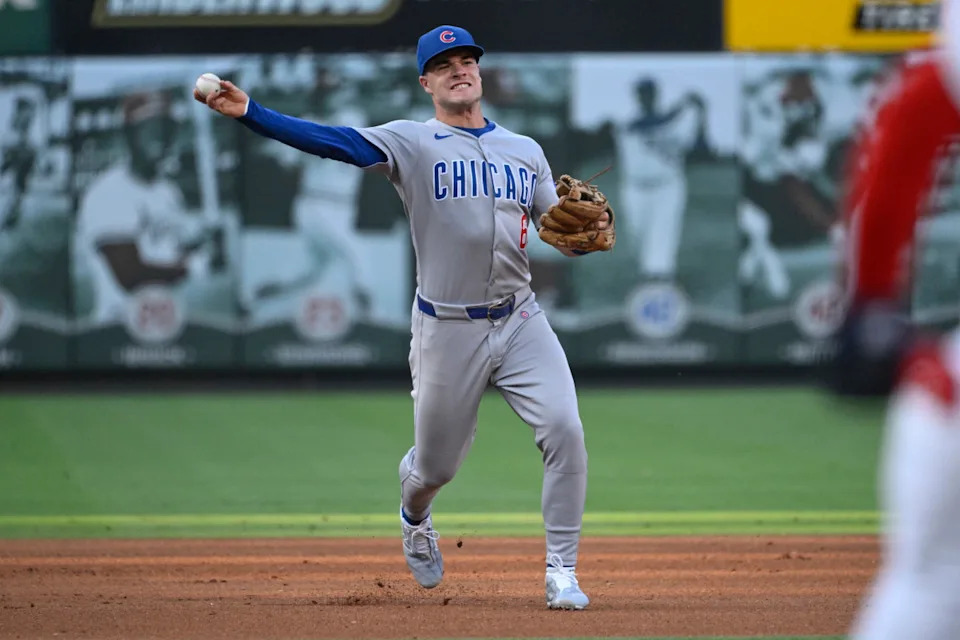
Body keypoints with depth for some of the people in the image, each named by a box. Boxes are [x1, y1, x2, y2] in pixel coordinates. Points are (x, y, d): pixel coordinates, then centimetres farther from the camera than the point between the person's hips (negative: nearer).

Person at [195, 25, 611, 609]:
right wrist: (249, 112, -27)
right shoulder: (412, 143, -1)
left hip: (520, 321, 2)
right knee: (436, 463, 9)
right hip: (448, 331, -2)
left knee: (564, 430, -17)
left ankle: (561, 573, -7)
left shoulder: (526, 151, 11)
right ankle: (415, 519, 47)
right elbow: (333, 142, -15)